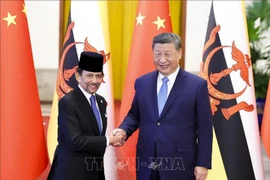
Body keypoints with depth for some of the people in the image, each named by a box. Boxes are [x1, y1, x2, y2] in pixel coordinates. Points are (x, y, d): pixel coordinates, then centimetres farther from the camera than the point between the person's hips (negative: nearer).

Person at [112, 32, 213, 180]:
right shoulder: (142, 82, 8)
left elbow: (205, 129, -3)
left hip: (179, 163, -3)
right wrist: (123, 130, -5)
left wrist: (202, 163, -6)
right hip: (146, 162, 3)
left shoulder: (197, 85, -4)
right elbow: (134, 115, 17)